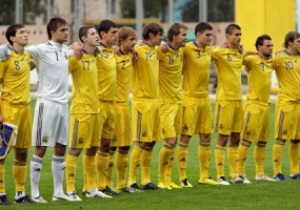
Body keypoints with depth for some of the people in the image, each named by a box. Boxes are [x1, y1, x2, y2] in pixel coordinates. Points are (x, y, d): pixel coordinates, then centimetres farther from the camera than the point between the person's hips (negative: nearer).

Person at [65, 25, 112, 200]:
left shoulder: (96, 56, 12)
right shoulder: (77, 57, -10)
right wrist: (74, 53, -28)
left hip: (95, 109, 8)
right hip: (81, 109, -8)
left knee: (92, 149, 13)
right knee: (75, 149, -4)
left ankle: (91, 188, 22)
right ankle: (70, 190, -1)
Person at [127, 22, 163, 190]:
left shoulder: (155, 51, 14)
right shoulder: (139, 51, -10)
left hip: (154, 100, 8)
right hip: (142, 101, -8)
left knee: (151, 142, 9)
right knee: (141, 143, -7)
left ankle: (146, 179, 15)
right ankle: (132, 180, 0)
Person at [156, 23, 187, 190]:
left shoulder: (181, 51, 8)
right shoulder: (161, 52, -15)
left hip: (178, 102, 7)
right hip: (166, 103, -7)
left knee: (174, 143, 9)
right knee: (170, 142, -13)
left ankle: (168, 179, 16)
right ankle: (161, 179, 2)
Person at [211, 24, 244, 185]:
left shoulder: (239, 53, 13)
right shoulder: (220, 52, -8)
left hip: (238, 99, 7)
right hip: (225, 99, -7)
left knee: (235, 138, 10)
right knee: (223, 138, -4)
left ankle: (234, 175, 15)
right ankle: (220, 176, -1)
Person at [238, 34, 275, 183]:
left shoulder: (271, 62, 12)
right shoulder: (252, 60, -9)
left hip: (266, 105, 8)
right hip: (253, 104, -8)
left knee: (262, 142, 13)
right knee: (246, 140, -8)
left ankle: (260, 173, 21)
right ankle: (240, 172, -5)